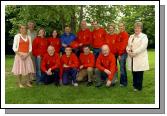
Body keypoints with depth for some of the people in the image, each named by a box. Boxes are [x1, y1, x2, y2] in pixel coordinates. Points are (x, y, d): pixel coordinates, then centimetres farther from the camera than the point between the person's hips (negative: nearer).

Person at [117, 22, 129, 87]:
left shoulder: (125, 34, -9)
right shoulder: (119, 34, 16)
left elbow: (124, 45, -14)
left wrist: (120, 54, -13)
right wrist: (118, 53, 9)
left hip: (123, 53, -8)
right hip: (119, 53, 8)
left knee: (122, 68, -6)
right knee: (122, 67, 14)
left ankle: (123, 82, 2)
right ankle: (124, 81, 24)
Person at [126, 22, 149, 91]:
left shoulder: (144, 36, -1)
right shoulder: (131, 36, 20)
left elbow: (143, 47, -14)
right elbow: (128, 45, 16)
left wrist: (134, 53, -18)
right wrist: (128, 51, -6)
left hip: (140, 58, -5)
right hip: (132, 58, 5)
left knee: (139, 73, -3)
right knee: (134, 72, 6)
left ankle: (139, 87, 8)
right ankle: (135, 85, 18)